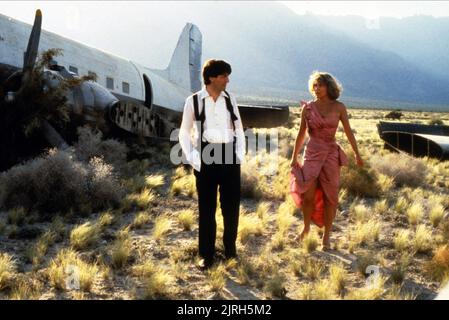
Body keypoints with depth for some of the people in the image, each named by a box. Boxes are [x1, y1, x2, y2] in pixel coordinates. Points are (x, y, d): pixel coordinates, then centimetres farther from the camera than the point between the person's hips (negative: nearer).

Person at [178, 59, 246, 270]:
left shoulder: (229, 99, 6)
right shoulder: (194, 101, -3)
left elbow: (238, 128, 14)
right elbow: (184, 133, 4)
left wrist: (240, 153, 3)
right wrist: (193, 158, -6)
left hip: (229, 156, 3)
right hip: (206, 157, -2)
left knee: (232, 205, 8)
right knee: (206, 207, 6)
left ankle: (230, 248, 26)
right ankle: (206, 254, 17)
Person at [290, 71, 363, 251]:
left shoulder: (339, 107, 0)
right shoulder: (307, 108, 2)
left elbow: (348, 132, 6)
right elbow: (301, 134, 9)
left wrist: (357, 154, 5)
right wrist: (294, 157, 10)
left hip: (331, 154, 0)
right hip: (312, 153, 0)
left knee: (330, 197, 3)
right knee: (308, 195, -10)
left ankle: (326, 236, 16)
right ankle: (306, 227, 17)